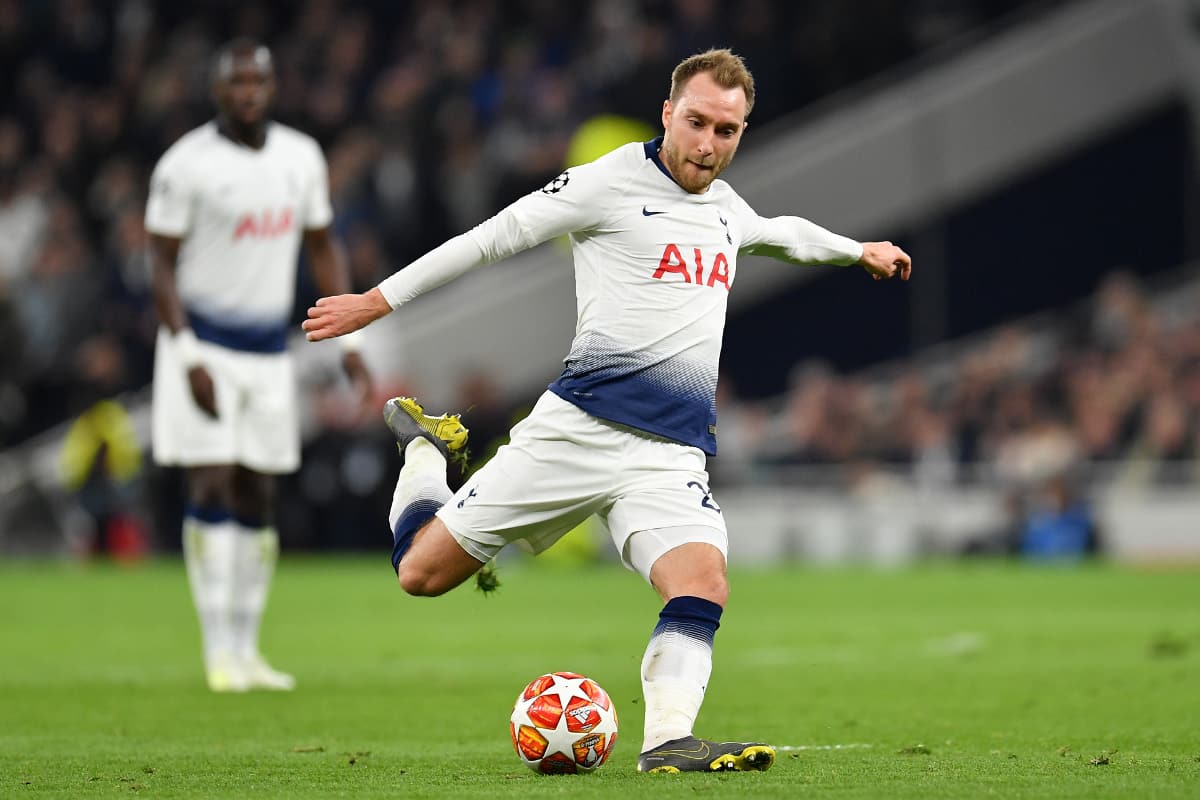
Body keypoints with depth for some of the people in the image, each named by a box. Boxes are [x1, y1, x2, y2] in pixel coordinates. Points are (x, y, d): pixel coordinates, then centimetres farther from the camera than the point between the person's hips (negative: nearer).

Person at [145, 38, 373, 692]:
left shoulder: (302, 158, 5)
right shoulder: (186, 165, -11)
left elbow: (323, 251, 14)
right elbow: (162, 264, -9)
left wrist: (349, 344, 7)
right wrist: (187, 357, -17)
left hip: (269, 352, 5)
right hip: (204, 345, -5)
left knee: (256, 499, 6)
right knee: (212, 490, -10)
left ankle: (247, 650, 12)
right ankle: (219, 649, -7)